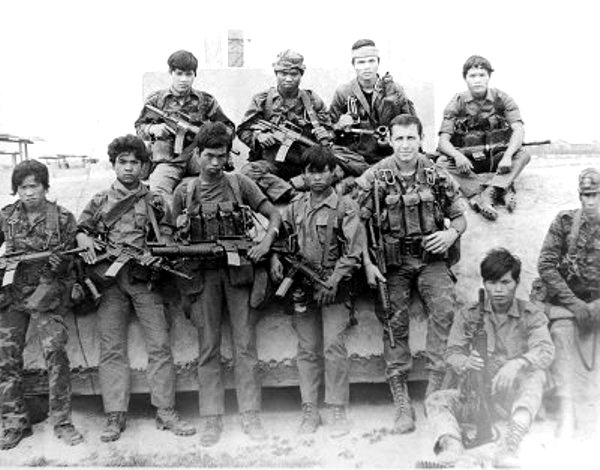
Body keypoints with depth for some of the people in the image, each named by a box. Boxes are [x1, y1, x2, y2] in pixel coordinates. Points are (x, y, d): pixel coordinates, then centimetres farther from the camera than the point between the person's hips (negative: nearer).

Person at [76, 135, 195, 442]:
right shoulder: (100, 201, 14)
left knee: (159, 345, -5)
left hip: (145, 278, -1)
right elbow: (81, 230, 17)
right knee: (111, 348, 0)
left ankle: (166, 412, 3)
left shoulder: (155, 201, 11)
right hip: (109, 280, 1)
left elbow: (167, 236, 8)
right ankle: (115, 417, 6)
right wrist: (85, 239, -6)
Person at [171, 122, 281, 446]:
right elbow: (176, 237, 13)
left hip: (238, 270, -1)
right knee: (208, 349, 5)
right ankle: (212, 420, 12)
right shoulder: (184, 193, 8)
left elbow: (274, 216, 6)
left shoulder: (240, 184, 5)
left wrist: (266, 242, -11)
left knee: (245, 346, 1)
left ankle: (251, 416, 9)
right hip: (202, 275, 1)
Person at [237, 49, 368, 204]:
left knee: (338, 168, -26)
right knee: (248, 171, -32)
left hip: (307, 163, 1)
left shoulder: (312, 100, 12)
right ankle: (291, 194, -45)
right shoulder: (262, 101, 8)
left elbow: (327, 128, 19)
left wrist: (324, 135, -5)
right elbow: (243, 130, 11)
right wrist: (258, 136, -11)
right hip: (272, 163, -1)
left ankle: (291, 186, -37)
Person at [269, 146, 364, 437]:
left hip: (334, 289, -4)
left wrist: (333, 282, -16)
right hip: (301, 287, 4)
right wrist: (274, 258, -1)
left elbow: (353, 252, -9)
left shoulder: (345, 207, -4)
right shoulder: (295, 207, 9)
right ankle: (310, 411, 16)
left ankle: (337, 411, 6)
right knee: (307, 350, 8)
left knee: (334, 347, -5)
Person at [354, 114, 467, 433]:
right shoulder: (373, 178, -1)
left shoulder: (437, 176, 4)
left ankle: (436, 385, -10)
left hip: (431, 258, 1)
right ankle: (402, 403, 5)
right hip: (393, 262, -1)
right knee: (394, 325, -4)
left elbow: (459, 215, 12)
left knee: (444, 309, -22)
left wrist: (452, 233, -10)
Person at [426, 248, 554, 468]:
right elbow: (452, 353, -3)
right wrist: (465, 363, -29)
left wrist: (518, 363, -39)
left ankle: (510, 444, -42)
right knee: (435, 400, -19)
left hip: (513, 397, -2)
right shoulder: (468, 315, 5)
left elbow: (545, 350, -16)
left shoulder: (531, 315, 1)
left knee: (535, 375, -31)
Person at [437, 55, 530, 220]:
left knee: (523, 154, -26)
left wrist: (508, 156, -37)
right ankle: (503, 189, -40)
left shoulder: (501, 99, -5)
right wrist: (458, 156, -36)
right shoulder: (456, 104, -5)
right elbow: (443, 141, -13)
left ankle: (488, 194, -43)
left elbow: (519, 130, -17)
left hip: (496, 160, 0)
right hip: (467, 161, 0)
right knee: (442, 163, -29)